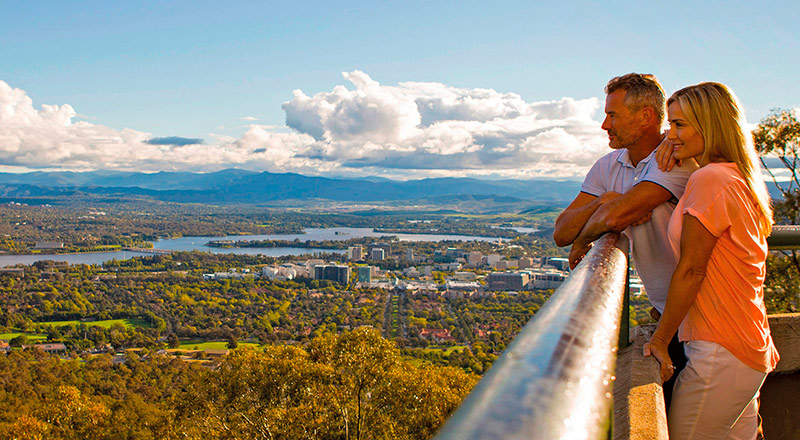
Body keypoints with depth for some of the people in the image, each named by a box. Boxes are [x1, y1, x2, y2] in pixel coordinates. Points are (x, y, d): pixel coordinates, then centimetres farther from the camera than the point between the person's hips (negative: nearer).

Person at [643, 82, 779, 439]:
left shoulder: (710, 179, -16)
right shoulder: (740, 179, 12)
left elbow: (690, 270, -15)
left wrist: (660, 340, -9)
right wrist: (677, 150, 11)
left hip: (721, 355, -10)